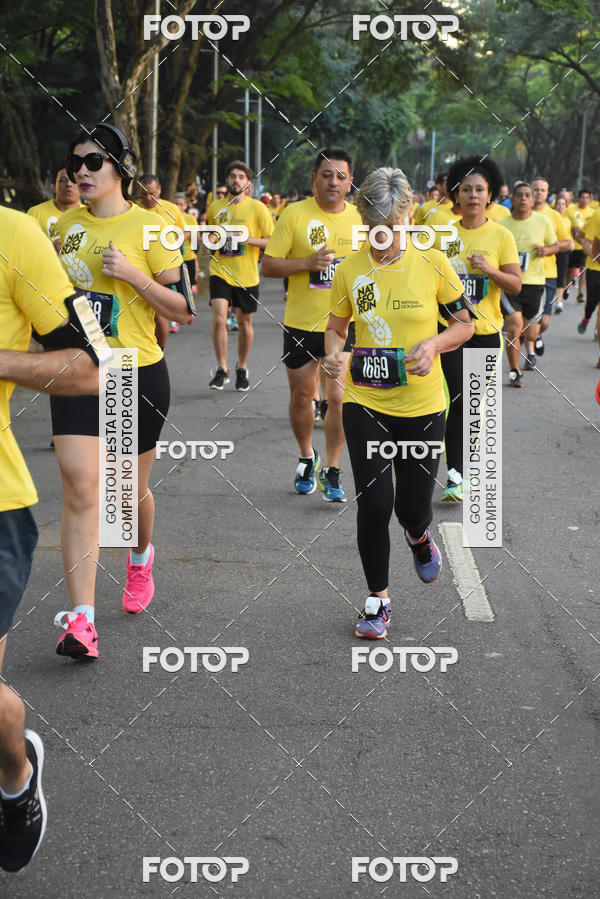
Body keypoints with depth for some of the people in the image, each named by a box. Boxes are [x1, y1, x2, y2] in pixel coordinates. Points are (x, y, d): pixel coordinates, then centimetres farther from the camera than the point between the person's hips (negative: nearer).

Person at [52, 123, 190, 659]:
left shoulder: (149, 227, -7)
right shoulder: (68, 224, 7)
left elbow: (183, 309, -7)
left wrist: (133, 275, -19)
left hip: (138, 373, -2)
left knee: (132, 488, 13)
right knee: (80, 487, -11)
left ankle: (141, 556, 47)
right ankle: (81, 619, -11)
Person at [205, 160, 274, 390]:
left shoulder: (257, 208, -4)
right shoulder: (215, 207, 6)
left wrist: (249, 239, -19)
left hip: (247, 276, -1)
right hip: (220, 271, 1)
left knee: (245, 323, 10)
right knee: (219, 319, -14)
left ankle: (242, 368, 29)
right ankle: (221, 369, -3)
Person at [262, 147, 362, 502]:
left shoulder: (360, 218, 2)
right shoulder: (295, 214, -6)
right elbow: (268, 266, -8)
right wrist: (307, 263, -21)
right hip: (301, 323, 0)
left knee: (339, 397, -7)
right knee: (302, 396, 11)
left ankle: (331, 472, 8)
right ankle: (307, 457, 36)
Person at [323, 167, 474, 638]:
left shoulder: (433, 263, -6)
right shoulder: (349, 269, -2)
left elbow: (464, 324, 4)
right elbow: (336, 326, 11)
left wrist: (434, 344, -16)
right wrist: (334, 354, -11)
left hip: (422, 404, 0)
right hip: (365, 402, 1)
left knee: (413, 507, 3)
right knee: (373, 503, -5)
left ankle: (419, 536, 43)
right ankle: (378, 598, 15)